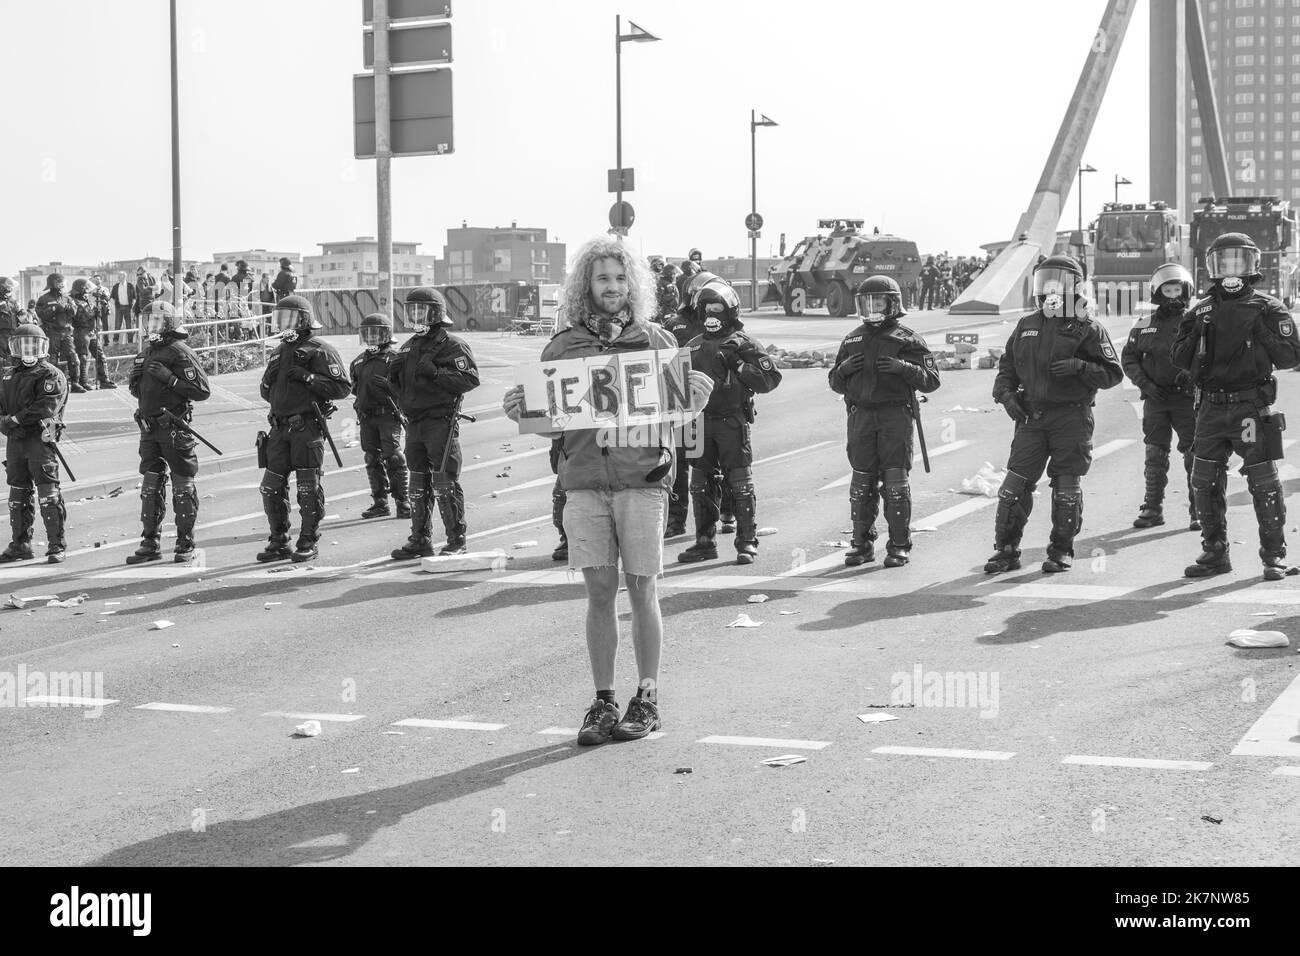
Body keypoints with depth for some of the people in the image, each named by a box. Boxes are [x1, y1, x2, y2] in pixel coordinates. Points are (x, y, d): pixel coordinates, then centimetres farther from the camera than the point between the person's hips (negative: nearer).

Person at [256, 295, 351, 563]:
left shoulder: (320, 350, -4)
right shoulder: (279, 352, 19)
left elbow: (342, 387, -12)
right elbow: (266, 392, 26)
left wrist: (308, 378, -18)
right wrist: (270, 378, 3)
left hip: (307, 427, -7)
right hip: (280, 427, 7)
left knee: (308, 488, -2)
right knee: (271, 486, 6)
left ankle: (308, 542, 7)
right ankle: (279, 542, 15)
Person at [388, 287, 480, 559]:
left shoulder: (452, 345, -5)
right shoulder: (408, 347, 17)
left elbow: (471, 379, -15)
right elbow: (398, 388, 24)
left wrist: (436, 373, -22)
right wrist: (395, 374, 2)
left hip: (441, 422, -7)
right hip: (414, 422, 7)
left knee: (445, 482, -6)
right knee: (418, 485, 11)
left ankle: (456, 540, 0)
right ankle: (420, 539, 18)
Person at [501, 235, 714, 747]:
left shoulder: (655, 341, 6)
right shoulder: (561, 347, 10)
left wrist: (695, 399, -11)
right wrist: (520, 411, -6)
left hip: (642, 479, -1)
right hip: (584, 482, 1)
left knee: (642, 591, 2)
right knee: (600, 593, 2)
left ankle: (647, 699, 12)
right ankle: (603, 701, 10)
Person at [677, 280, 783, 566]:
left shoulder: (743, 343, -1)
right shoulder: (695, 345, 15)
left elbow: (771, 378, -7)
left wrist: (739, 367, -14)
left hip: (732, 421, -5)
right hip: (701, 421, 5)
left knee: (740, 483, -4)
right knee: (701, 485, 8)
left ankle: (747, 542, 2)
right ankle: (705, 542, 17)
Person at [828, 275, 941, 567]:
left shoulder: (907, 339, 3)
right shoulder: (852, 340, 17)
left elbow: (931, 380, -2)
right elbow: (836, 384, 22)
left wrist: (903, 368, -17)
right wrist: (844, 368, 0)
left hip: (895, 415, -4)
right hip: (861, 415, 4)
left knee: (895, 482, -5)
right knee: (862, 482, 4)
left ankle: (899, 546, 1)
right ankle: (862, 543, 12)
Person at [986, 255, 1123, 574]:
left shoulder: (1087, 329, -2)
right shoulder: (1027, 325, 12)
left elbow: (1113, 373, -5)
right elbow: (1007, 366, 18)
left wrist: (1080, 367, -20)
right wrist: (1006, 394, 1)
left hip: (1071, 418, -4)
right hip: (1031, 416, 4)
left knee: (1067, 488, 1)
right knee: (1015, 484, 0)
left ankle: (1062, 552, 14)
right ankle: (1006, 551, 7)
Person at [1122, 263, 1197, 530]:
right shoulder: (1144, 325, 8)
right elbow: (1128, 358, 10)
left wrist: (1192, 373, -20)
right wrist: (1145, 383, -4)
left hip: (1187, 397, -2)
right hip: (1155, 398, 2)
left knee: (1195, 455, -2)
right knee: (1155, 455, 6)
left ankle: (1199, 510, 4)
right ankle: (1153, 508, 13)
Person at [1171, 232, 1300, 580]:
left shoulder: (1267, 309, 1)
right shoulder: (1200, 311, 11)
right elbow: (1179, 359, 9)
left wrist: (1260, 333, -14)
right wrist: (1197, 334, -6)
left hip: (1251, 407, -4)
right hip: (1211, 408, 4)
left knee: (1264, 483, -3)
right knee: (1204, 483, 5)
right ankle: (1215, 554, 18)